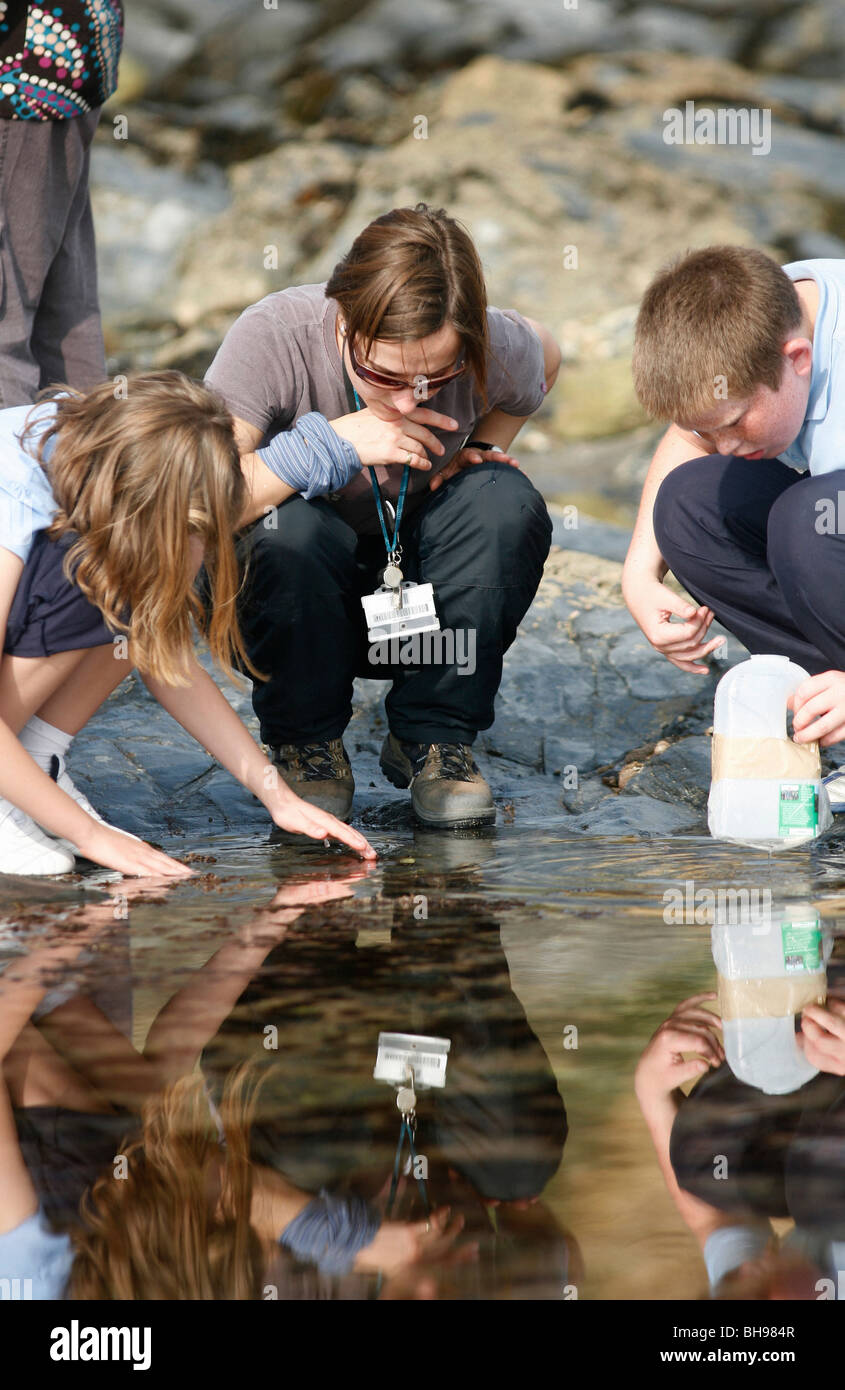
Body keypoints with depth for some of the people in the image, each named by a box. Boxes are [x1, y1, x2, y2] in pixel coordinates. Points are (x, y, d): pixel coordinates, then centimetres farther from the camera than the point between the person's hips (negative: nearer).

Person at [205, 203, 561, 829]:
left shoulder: (494, 349, -20)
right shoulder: (271, 337, -28)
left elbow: (545, 355, 8)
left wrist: (480, 447, -7)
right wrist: (334, 443, -37)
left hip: (420, 595, 2)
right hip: (295, 604, -2)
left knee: (508, 505, -27)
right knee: (288, 530, -36)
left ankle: (433, 738, -6)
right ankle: (306, 744, -7)